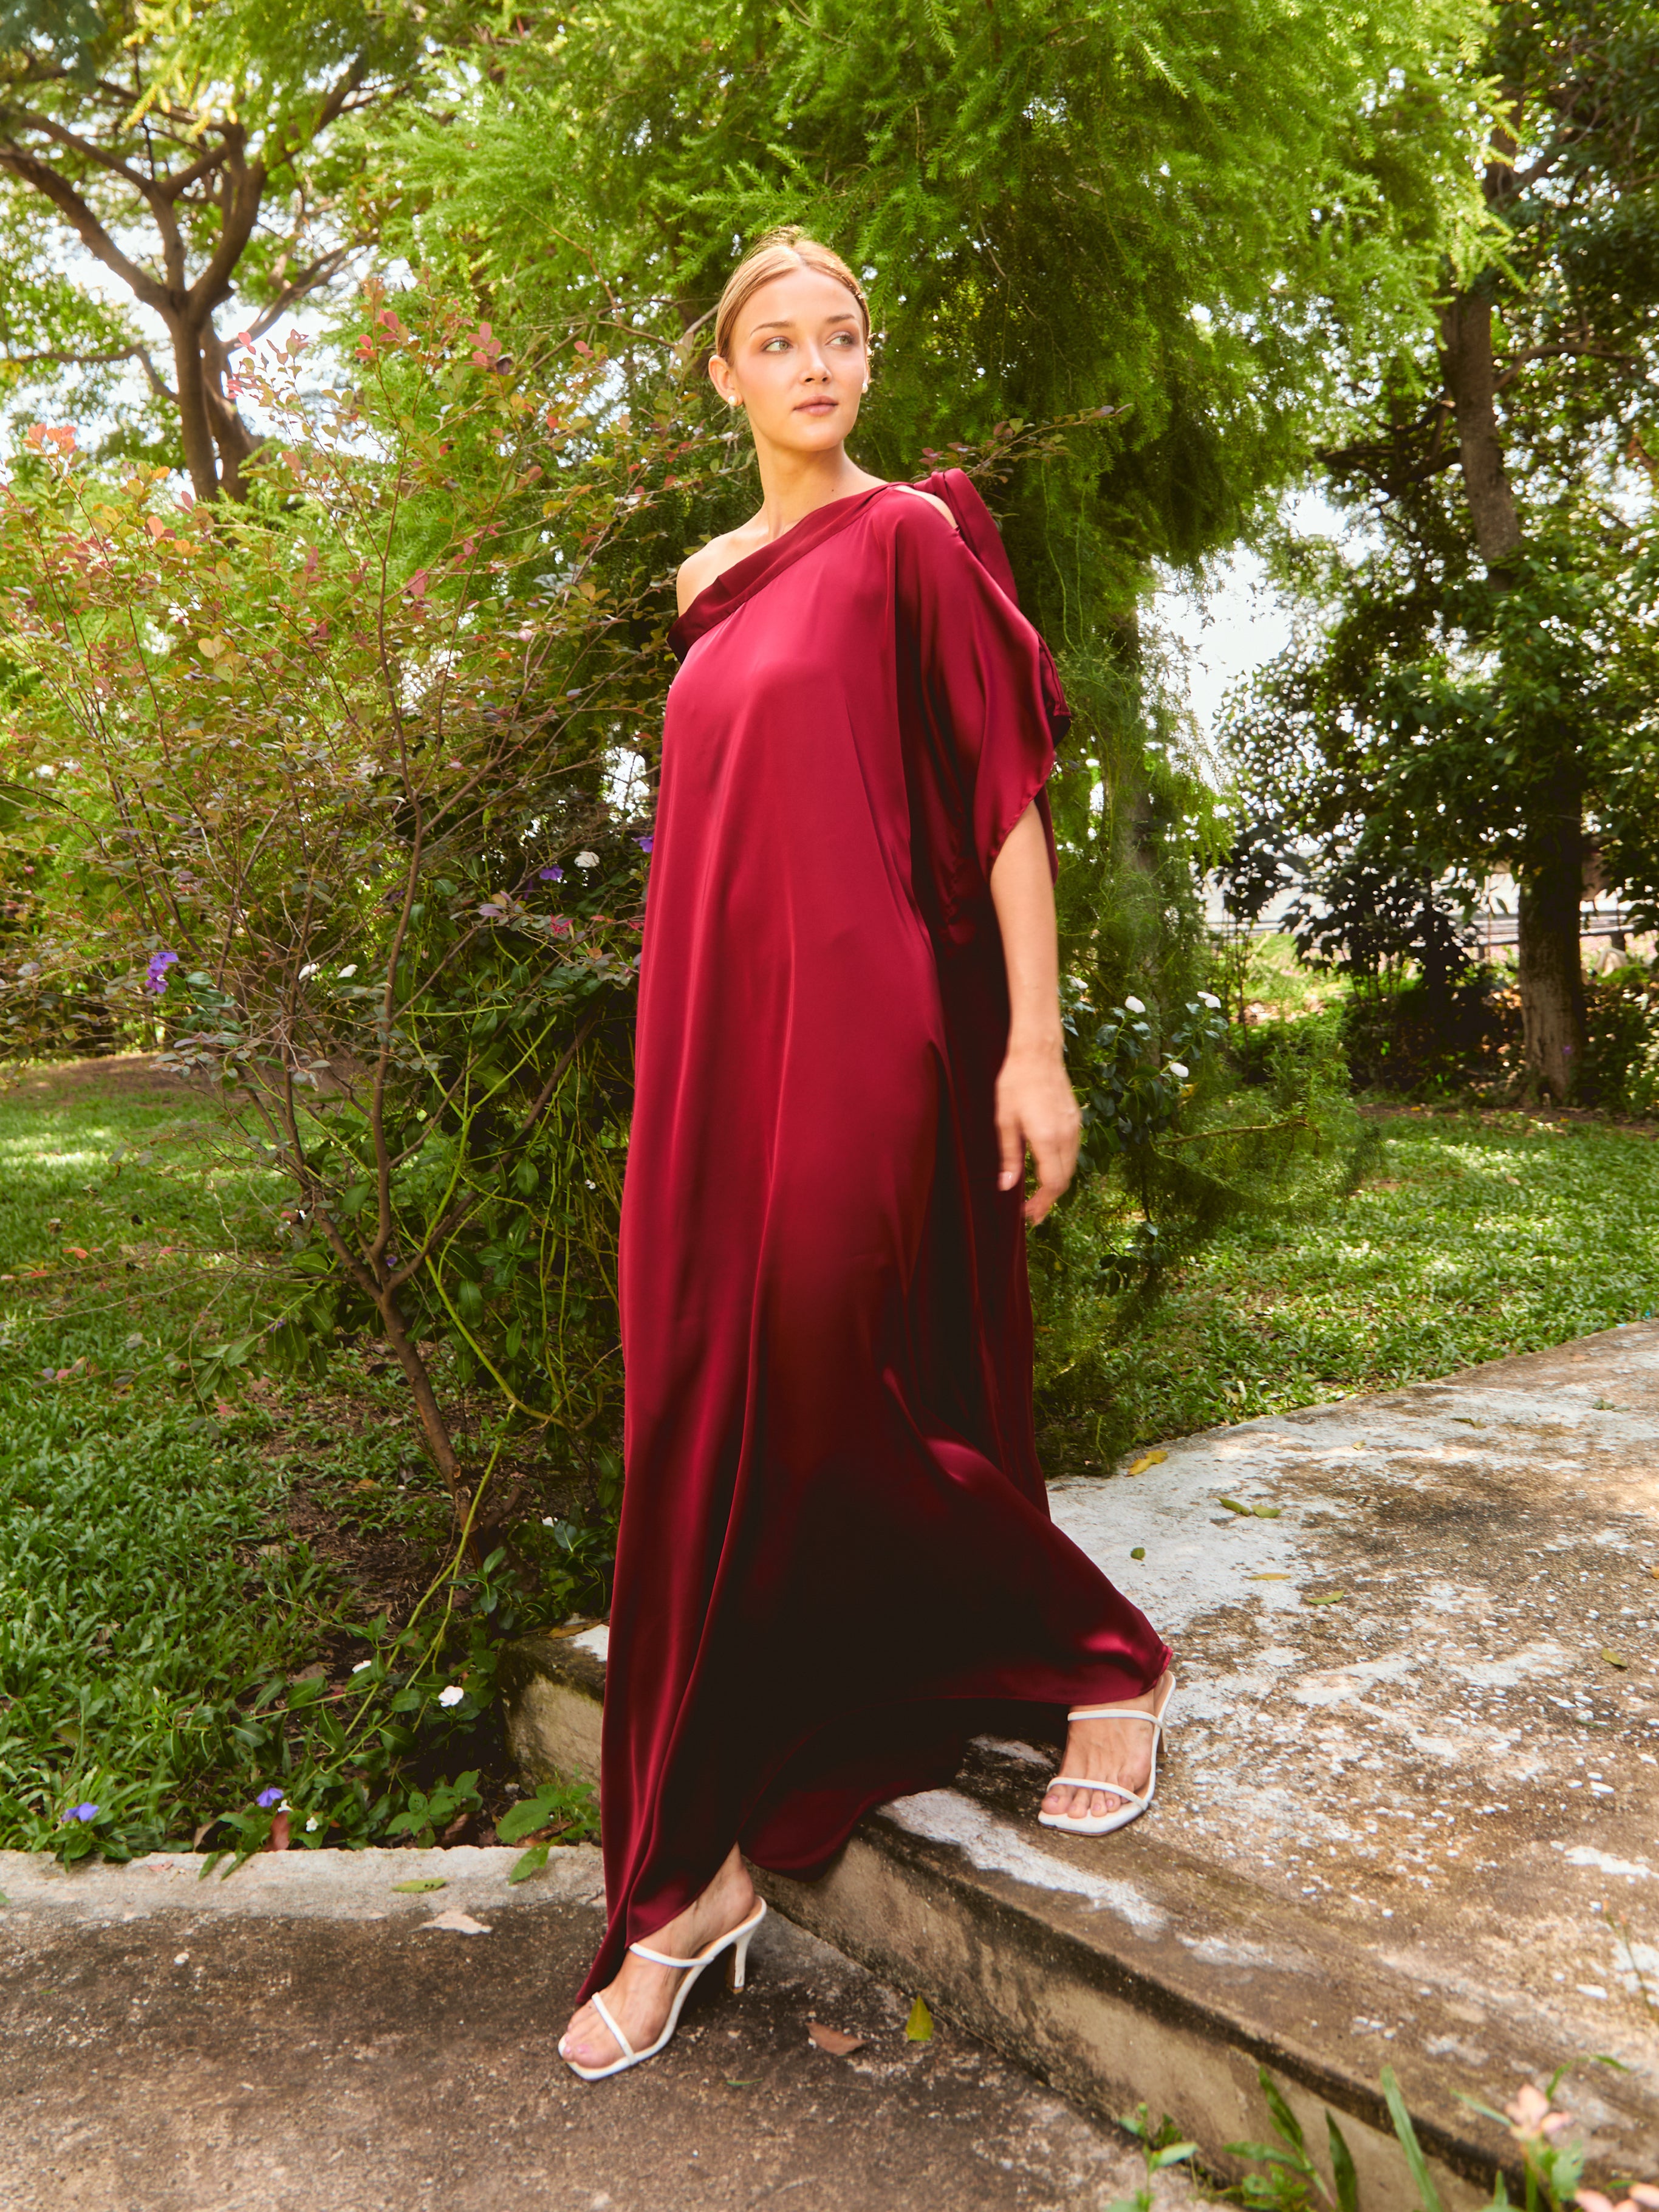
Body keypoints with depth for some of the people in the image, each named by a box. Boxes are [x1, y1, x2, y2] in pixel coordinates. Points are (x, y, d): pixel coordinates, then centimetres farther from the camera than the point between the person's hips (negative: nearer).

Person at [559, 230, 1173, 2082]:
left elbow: (1011, 798, -6)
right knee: (707, 1424, 6)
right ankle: (704, 1870, 19)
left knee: (828, 1415, -5)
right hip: (718, 1046, 7)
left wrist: (1035, 1045, -14)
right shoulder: (710, 585, 19)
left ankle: (1104, 1661, 21)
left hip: (864, 1038, -7)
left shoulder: (911, 541, 0)